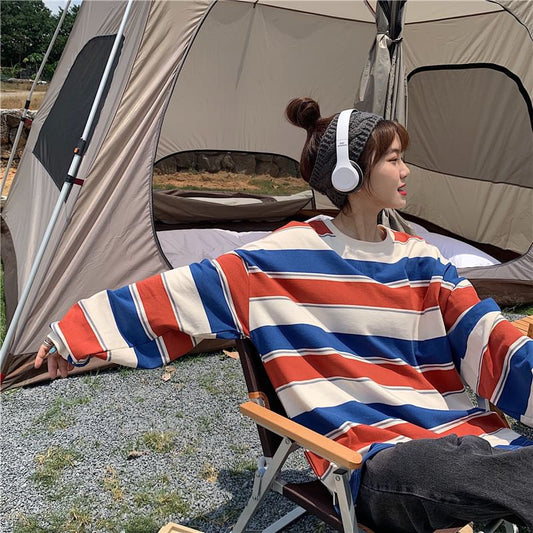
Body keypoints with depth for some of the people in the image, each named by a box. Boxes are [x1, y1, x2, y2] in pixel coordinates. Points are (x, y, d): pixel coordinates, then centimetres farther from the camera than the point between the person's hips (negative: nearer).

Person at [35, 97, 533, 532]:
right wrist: (76, 332, -1)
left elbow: (488, 340, 2)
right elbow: (180, 293, -2)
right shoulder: (285, 258, -4)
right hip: (376, 462, -6)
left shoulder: (421, 259, 11)